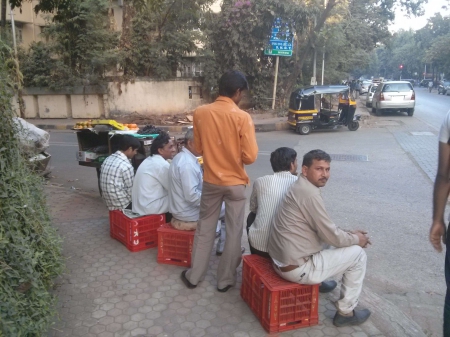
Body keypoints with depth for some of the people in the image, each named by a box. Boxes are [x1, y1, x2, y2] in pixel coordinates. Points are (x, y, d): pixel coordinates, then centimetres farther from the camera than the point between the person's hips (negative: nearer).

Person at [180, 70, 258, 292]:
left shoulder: (200, 113, -6)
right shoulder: (242, 117, -16)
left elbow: (198, 148, 4)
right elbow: (250, 156, -15)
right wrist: (236, 156, 6)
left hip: (211, 181, 3)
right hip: (235, 183, -3)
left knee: (204, 229, 17)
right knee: (234, 232, 12)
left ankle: (194, 276, 26)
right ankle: (226, 279, 22)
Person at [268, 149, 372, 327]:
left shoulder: (301, 187, 8)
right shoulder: (310, 194, -22)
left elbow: (325, 228, 20)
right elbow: (332, 236, -15)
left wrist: (349, 233, 13)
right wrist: (356, 239, 2)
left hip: (281, 259, 10)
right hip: (296, 268, -10)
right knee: (358, 254, 3)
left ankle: (319, 281, 39)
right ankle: (346, 312, 15)